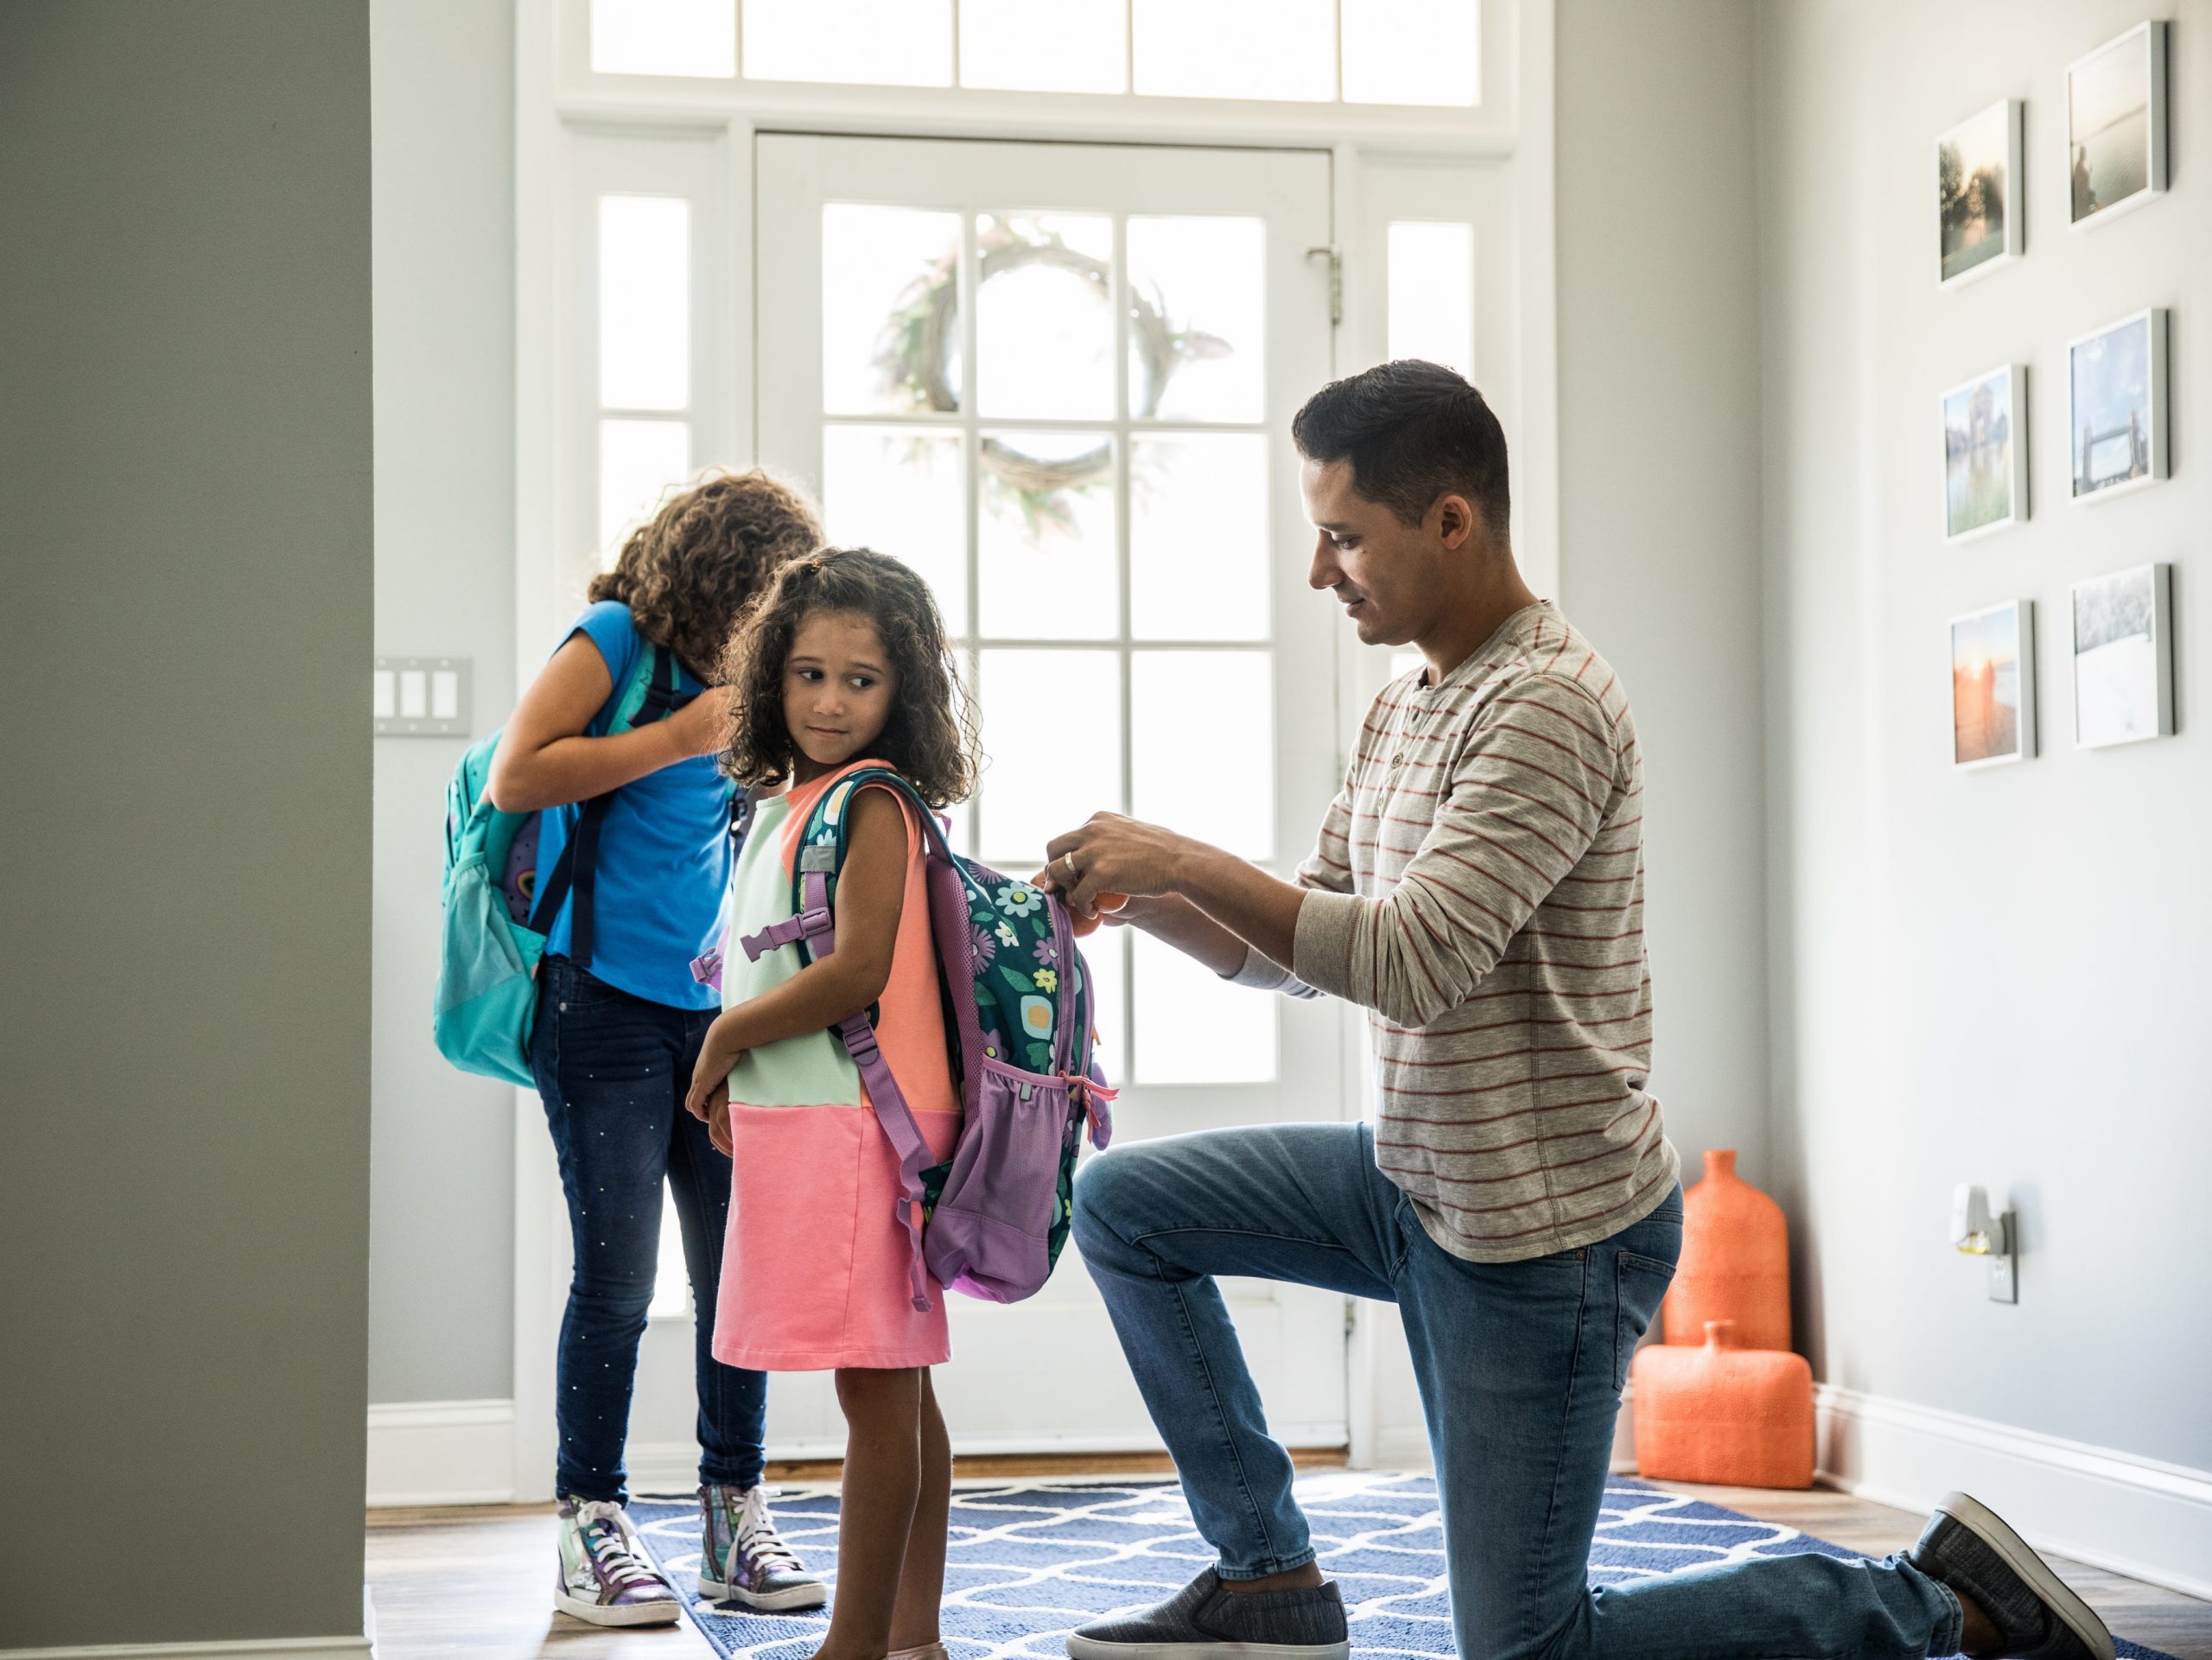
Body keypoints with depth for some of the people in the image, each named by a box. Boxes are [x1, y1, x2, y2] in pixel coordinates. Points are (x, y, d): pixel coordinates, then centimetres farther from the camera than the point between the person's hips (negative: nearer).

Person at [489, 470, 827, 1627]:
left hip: (716, 1008, 7)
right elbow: (517, 776, -15)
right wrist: (680, 738, -14)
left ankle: (736, 1521, 14)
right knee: (617, 1275, -6)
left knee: (740, 1268, 4)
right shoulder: (613, 642, -3)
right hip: (607, 1001, -6)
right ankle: (590, 1532, 4)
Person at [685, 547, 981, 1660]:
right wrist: (736, 1078, 9)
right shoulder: (785, 805, 18)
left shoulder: (872, 802, -10)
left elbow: (859, 970, -18)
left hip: (859, 1121, -10)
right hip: (800, 1126, 10)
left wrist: (727, 1034, -7)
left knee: (877, 1390, -6)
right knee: (897, 1390, 13)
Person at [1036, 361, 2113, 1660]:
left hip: (1548, 1227, -9)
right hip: (1419, 1185, 9)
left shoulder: (1550, 704, -21)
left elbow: (1414, 960, -30)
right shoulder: (1408, 707, 10)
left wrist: (1185, 858, -26)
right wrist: (1142, 900, -3)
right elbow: (1304, 948, 14)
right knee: (1124, 1205, 10)